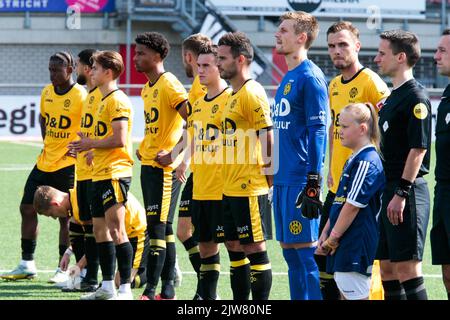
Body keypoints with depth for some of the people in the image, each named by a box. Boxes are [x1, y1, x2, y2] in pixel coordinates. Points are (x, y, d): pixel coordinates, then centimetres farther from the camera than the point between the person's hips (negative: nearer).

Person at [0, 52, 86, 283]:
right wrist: (46, 143, 14)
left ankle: (64, 270, 7)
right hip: (45, 163, 8)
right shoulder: (47, 92, 8)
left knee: (65, 216, -2)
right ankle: (27, 265, 18)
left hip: (67, 166, -8)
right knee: (27, 208, 8)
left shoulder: (81, 96, -14)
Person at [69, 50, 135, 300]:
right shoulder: (104, 100, 18)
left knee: (116, 229, -11)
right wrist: (88, 145, 9)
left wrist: (91, 143, -9)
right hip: (101, 174, 11)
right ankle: (107, 287, 20)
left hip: (114, 174, -11)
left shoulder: (117, 100, -13)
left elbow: (119, 139, -21)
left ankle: (125, 289, -11)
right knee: (100, 229, 13)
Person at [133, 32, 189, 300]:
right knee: (164, 228, 11)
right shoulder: (147, 88, 15)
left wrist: (175, 154, -20)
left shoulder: (170, 85, -13)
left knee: (157, 227, -9)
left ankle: (151, 291, -9)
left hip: (164, 167, -9)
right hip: (149, 165, 9)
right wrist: (143, 149, 13)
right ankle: (168, 290, 15)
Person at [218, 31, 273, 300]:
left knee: (254, 248, -5)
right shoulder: (235, 95, 17)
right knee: (234, 246, 13)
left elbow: (269, 139, -18)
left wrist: (268, 175, -16)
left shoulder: (252, 93, -14)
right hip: (231, 188, 10)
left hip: (250, 189, -10)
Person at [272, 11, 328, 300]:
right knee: (289, 249, 10)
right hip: (283, 178, 9)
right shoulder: (288, 78, 17)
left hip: (301, 179, -9)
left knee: (306, 249, -7)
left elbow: (318, 132, -15)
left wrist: (313, 182, -19)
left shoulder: (310, 77, -11)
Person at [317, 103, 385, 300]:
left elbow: (353, 206, -19)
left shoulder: (366, 162, -15)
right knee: (345, 292, 12)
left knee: (356, 296, -9)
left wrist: (332, 239, -13)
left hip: (357, 244, -10)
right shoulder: (354, 160, 17)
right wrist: (326, 232, 16)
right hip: (345, 245, 10)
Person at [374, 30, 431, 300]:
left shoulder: (416, 97, -13)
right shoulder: (392, 97, 17)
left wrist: (401, 193, -21)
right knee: (387, 266, 10)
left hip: (407, 193, -10)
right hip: (389, 192, 10)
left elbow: (419, 148, -18)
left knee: (407, 267, -10)